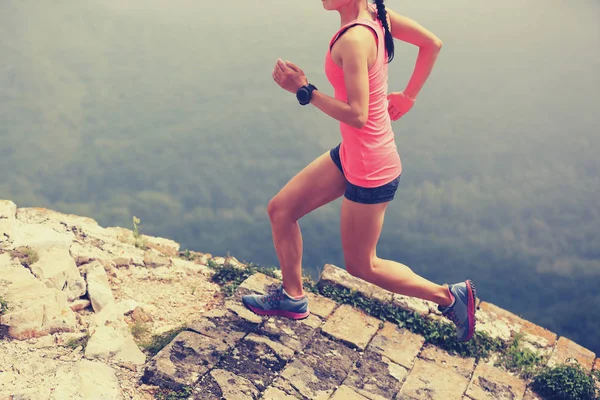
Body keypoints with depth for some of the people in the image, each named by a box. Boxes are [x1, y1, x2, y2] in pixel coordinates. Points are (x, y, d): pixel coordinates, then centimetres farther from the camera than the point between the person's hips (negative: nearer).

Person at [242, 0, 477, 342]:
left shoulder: (354, 39, -26)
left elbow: (357, 115, -28)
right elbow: (433, 44, 7)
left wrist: (304, 90, -21)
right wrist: (407, 96, 11)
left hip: (370, 170, -9)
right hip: (351, 155, 9)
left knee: (361, 265, 10)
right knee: (281, 209, 14)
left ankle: (450, 296, 24)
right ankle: (293, 297, 32)